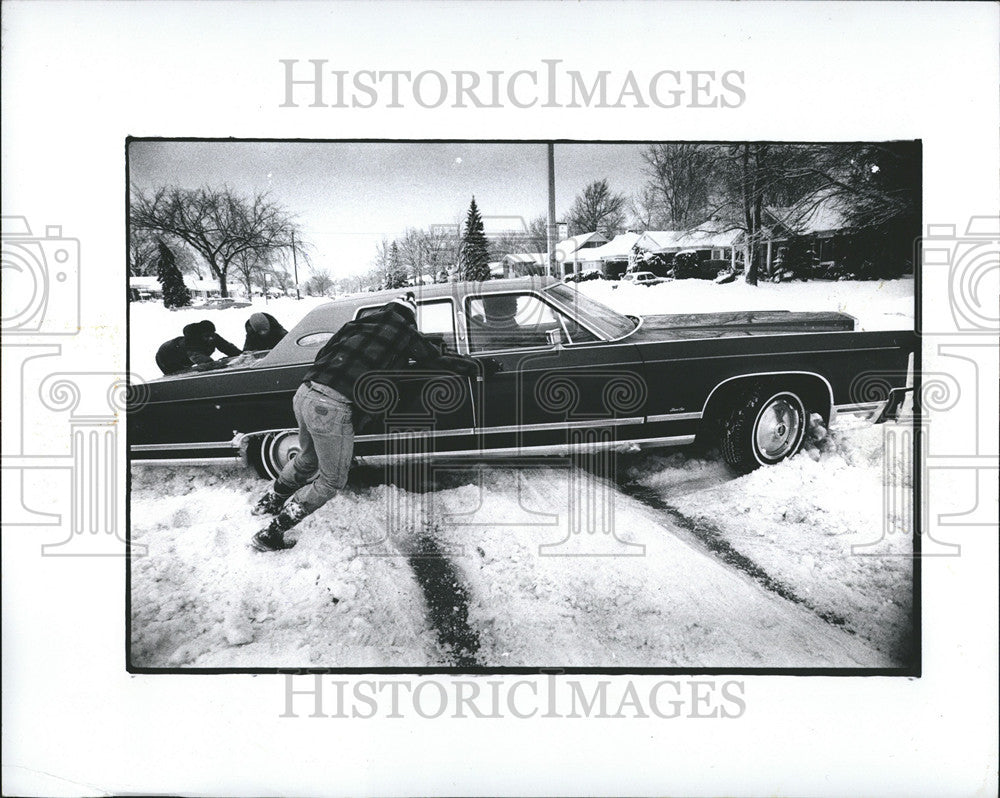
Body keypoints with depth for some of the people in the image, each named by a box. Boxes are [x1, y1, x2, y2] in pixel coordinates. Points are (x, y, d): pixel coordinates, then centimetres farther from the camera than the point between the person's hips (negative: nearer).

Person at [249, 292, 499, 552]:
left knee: (308, 459, 33)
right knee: (332, 480, 12)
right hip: (332, 409, -7)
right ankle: (270, 535, 14)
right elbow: (441, 361, 12)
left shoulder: (360, 323, 20)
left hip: (303, 393, 7)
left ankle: (268, 502, 48)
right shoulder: (405, 333, 6)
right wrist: (482, 365, 25)